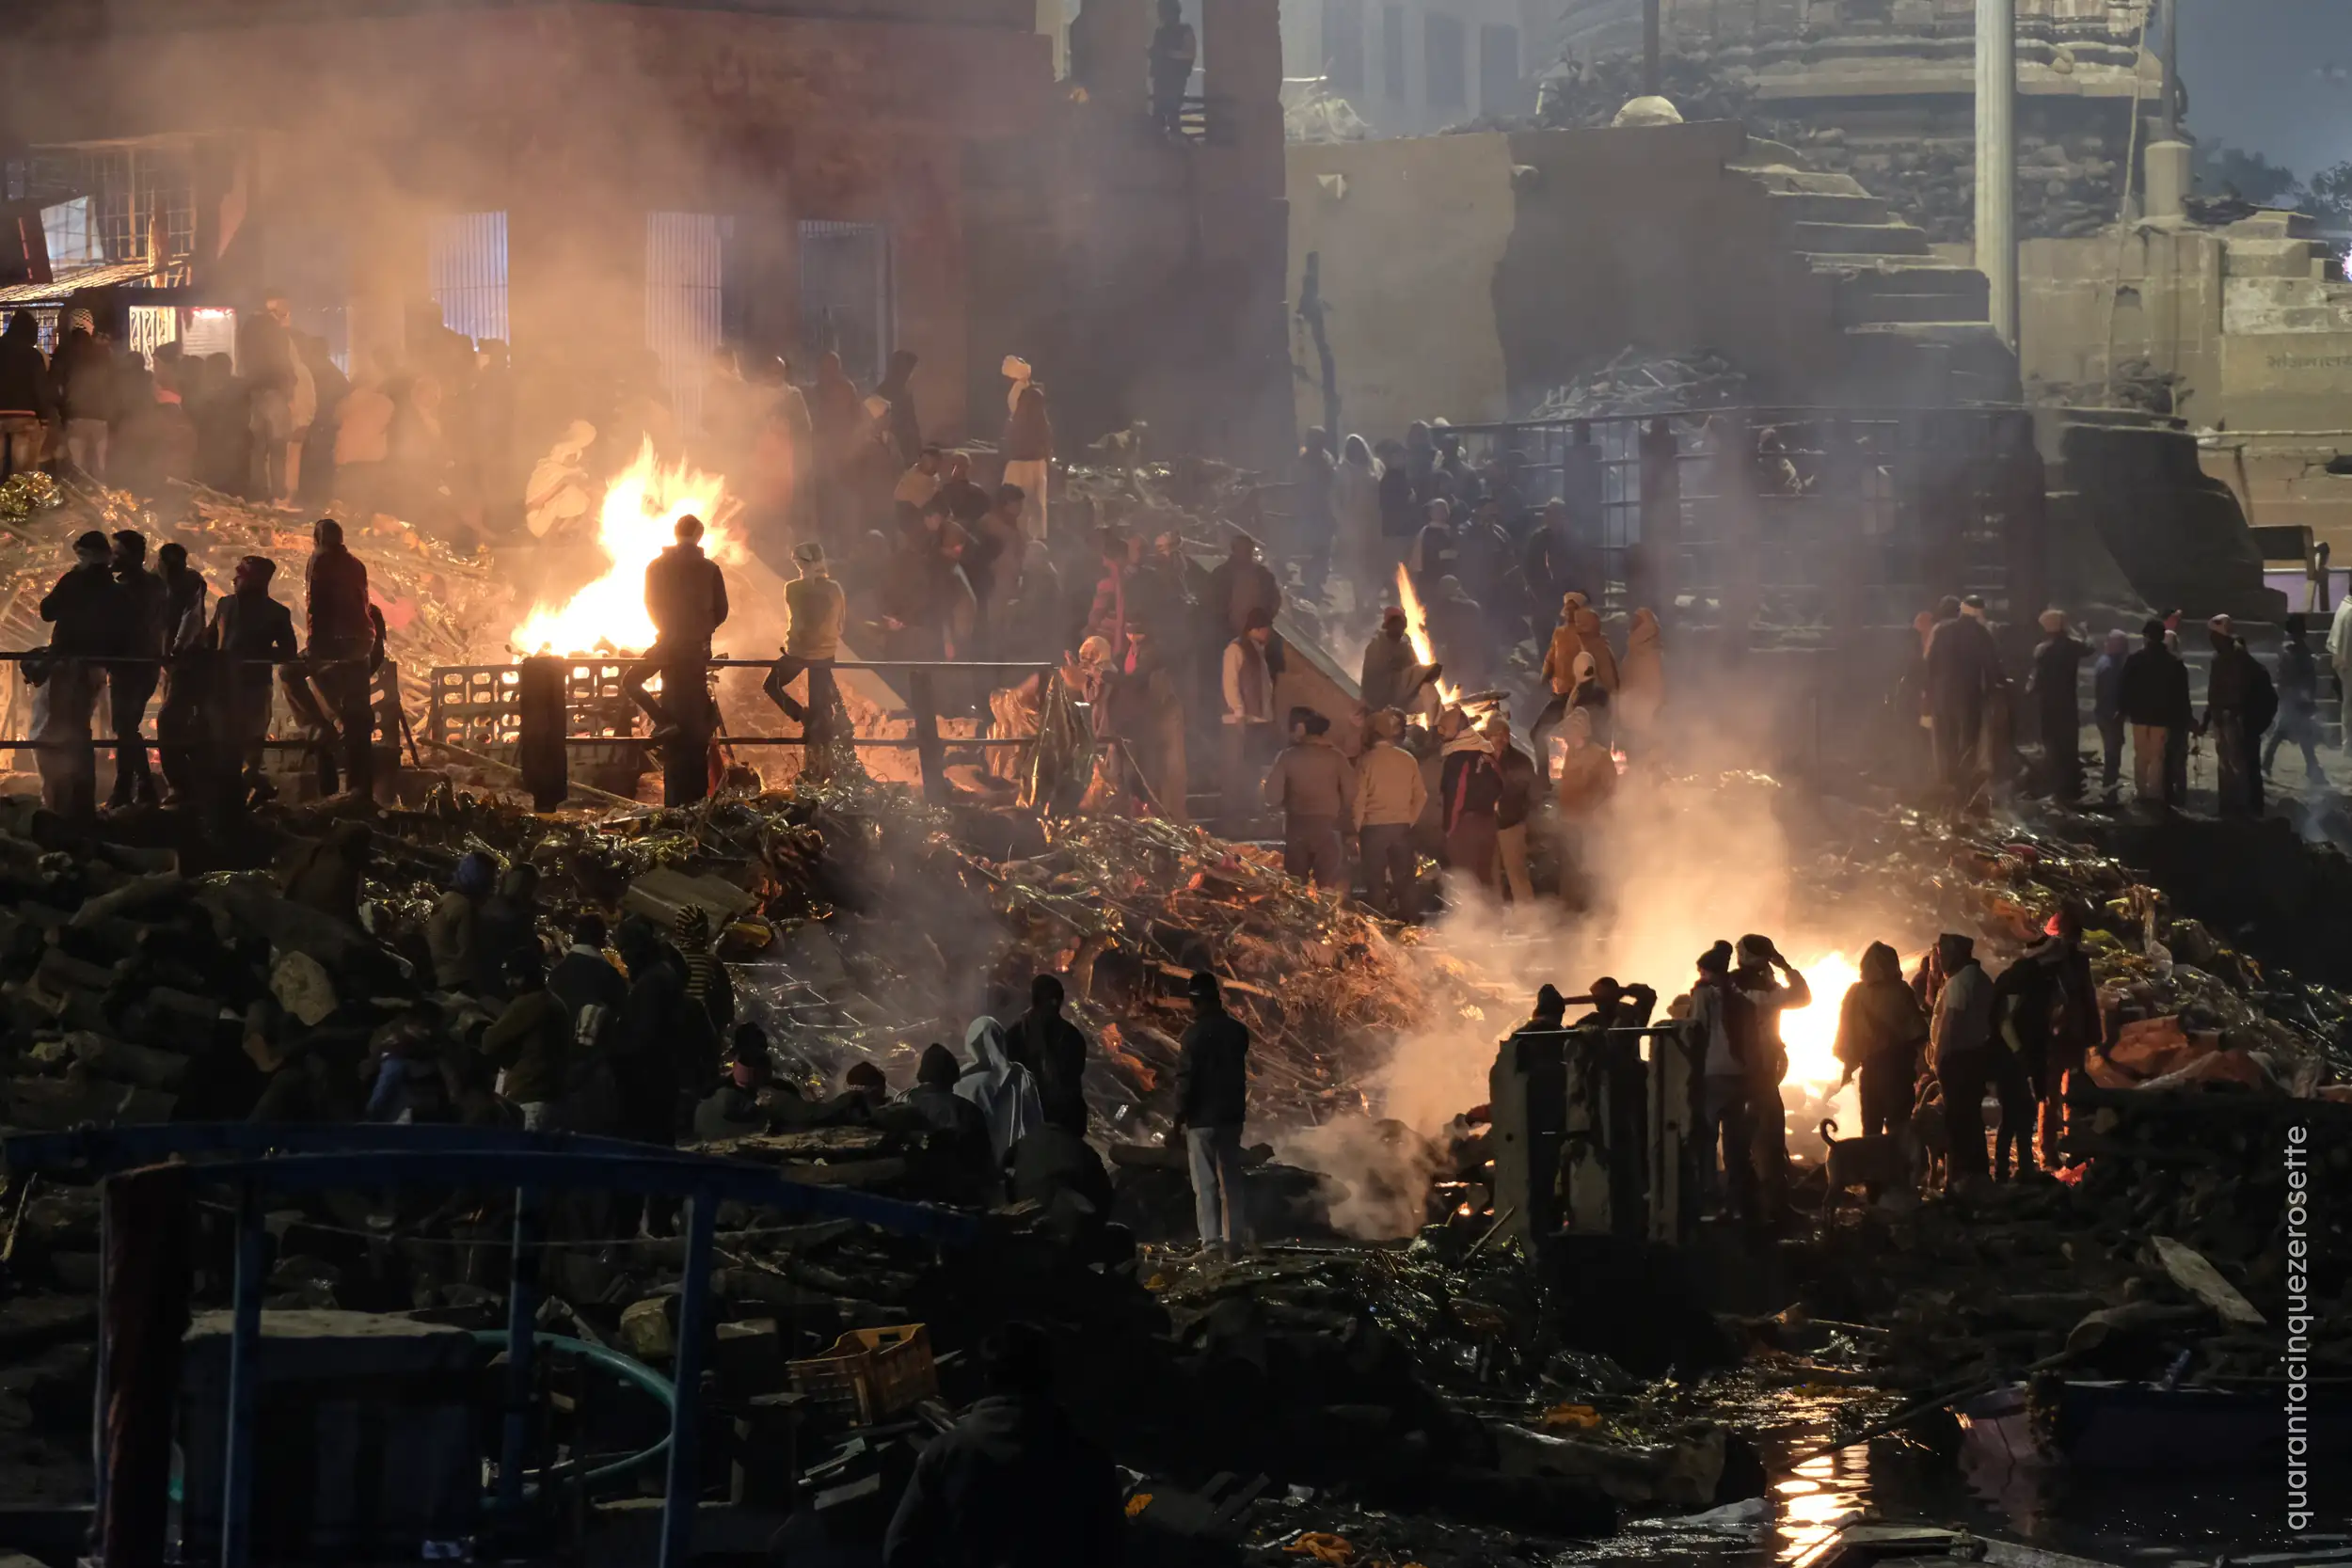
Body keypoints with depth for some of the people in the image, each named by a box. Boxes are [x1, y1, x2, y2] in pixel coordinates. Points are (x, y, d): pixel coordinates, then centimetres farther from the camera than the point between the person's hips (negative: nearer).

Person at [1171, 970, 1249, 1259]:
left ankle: (1211, 1244, -10)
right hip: (1232, 1116, 6)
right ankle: (1234, 1242, 11)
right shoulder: (1238, 1031, 4)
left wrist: (1178, 1121, -9)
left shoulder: (1196, 1034, -14)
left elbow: (1186, 1080, -14)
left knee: (1206, 1185, -3)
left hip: (1203, 1117, -6)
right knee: (1232, 1181, 12)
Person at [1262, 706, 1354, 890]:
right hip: (1328, 826, -1)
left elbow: (1273, 797, -5)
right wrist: (1344, 818, 13)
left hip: (1297, 826, 1)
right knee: (1329, 890, -1)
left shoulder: (1288, 756, -2)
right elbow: (1350, 794, -5)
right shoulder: (1335, 756, -2)